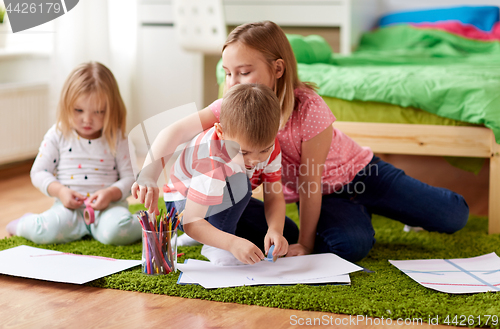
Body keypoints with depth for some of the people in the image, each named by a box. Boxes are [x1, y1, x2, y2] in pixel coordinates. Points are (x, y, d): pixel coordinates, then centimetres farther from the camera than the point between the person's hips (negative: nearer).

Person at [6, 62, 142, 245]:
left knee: (116, 232, -34)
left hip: (109, 205, -1)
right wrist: (60, 191, -13)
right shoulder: (58, 134, 3)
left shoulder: (116, 139, 2)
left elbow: (129, 177, 3)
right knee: (46, 231, -28)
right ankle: (24, 224, 8)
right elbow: (39, 172, 6)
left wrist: (111, 193, -18)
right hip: (69, 205, 1)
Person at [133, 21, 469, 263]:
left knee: (453, 218, -9)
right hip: (319, 194, 3)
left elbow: (311, 182, -26)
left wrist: (304, 244, -21)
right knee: (350, 245, -29)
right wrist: (150, 173, -48)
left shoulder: (309, 108, -32)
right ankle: (360, 213, 10)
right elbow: (177, 131, -29)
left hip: (357, 172, -2)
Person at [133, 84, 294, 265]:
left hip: (229, 202, 7)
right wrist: (232, 243, -57)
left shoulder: (267, 143, -22)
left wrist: (275, 230, -38)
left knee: (289, 235, 0)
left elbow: (274, 197, -18)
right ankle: (214, 246, -18)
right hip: (185, 203, -7)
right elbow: (191, 222, -43)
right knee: (238, 182, -37)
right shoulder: (213, 162, -41)